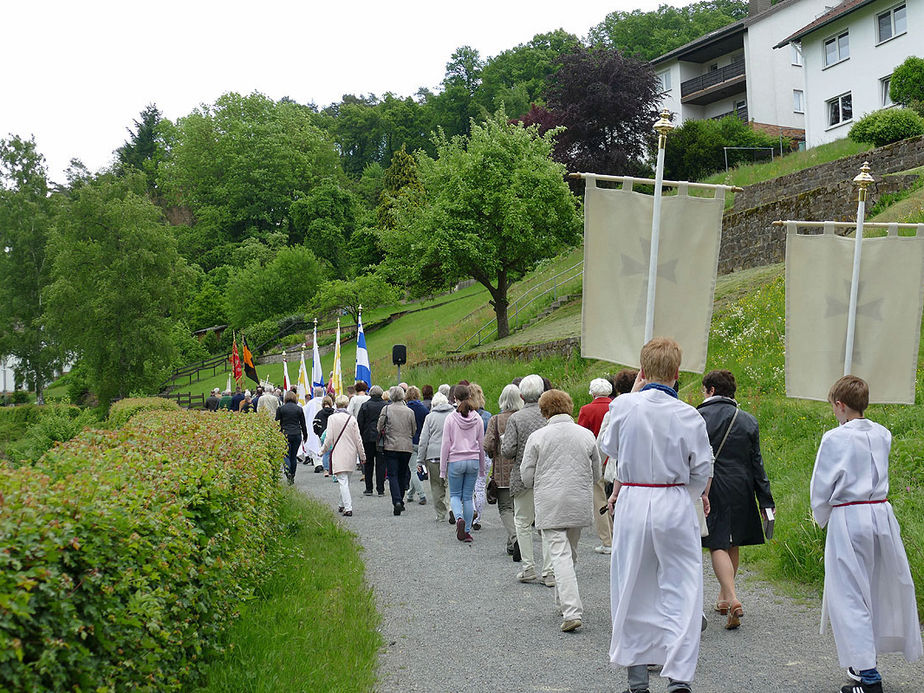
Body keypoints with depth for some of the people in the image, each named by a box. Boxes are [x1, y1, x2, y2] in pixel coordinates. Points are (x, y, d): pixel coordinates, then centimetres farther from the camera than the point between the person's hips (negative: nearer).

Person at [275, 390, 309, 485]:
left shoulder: (280, 409, -2)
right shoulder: (299, 409, 2)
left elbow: (277, 423, 1)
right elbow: (303, 424, 7)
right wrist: (305, 435, 18)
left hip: (285, 435, -2)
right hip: (297, 435, 2)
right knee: (293, 456, 10)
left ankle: (288, 473, -22)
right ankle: (292, 476, 14)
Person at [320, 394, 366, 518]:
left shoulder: (332, 418, -7)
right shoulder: (352, 419, 1)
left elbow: (329, 438, -8)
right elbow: (358, 439, 4)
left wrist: (324, 450, 9)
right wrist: (362, 455, 12)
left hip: (338, 454, -4)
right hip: (351, 454, 4)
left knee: (343, 481, -6)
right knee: (346, 480, 19)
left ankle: (348, 508, -15)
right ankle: (343, 505, 30)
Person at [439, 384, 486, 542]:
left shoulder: (451, 418, -7)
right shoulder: (477, 419, 1)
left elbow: (446, 444, -6)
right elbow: (481, 444, 7)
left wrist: (443, 468, 1)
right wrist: (482, 468, 17)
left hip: (455, 460, -2)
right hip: (473, 461, 2)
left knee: (455, 495, 12)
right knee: (468, 496, 10)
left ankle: (459, 518, -16)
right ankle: (467, 532, 10)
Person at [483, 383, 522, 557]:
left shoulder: (496, 420, -6)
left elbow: (488, 445, -11)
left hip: (503, 471, -2)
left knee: (505, 508, 3)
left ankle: (515, 538, -21)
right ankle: (512, 545, 20)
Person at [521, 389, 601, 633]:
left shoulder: (538, 437, -5)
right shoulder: (587, 435, 3)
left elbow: (527, 477, -1)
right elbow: (596, 474, 11)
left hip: (550, 505, -3)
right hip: (580, 504, 4)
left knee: (560, 554, -7)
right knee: (571, 553, 19)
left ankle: (571, 612, -18)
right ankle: (564, 602, 32)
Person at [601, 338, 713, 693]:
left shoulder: (623, 406, -8)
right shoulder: (689, 416, -8)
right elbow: (702, 471, 0)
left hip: (631, 504, 1)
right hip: (675, 507, -1)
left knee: (632, 591, 12)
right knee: (682, 590, 5)